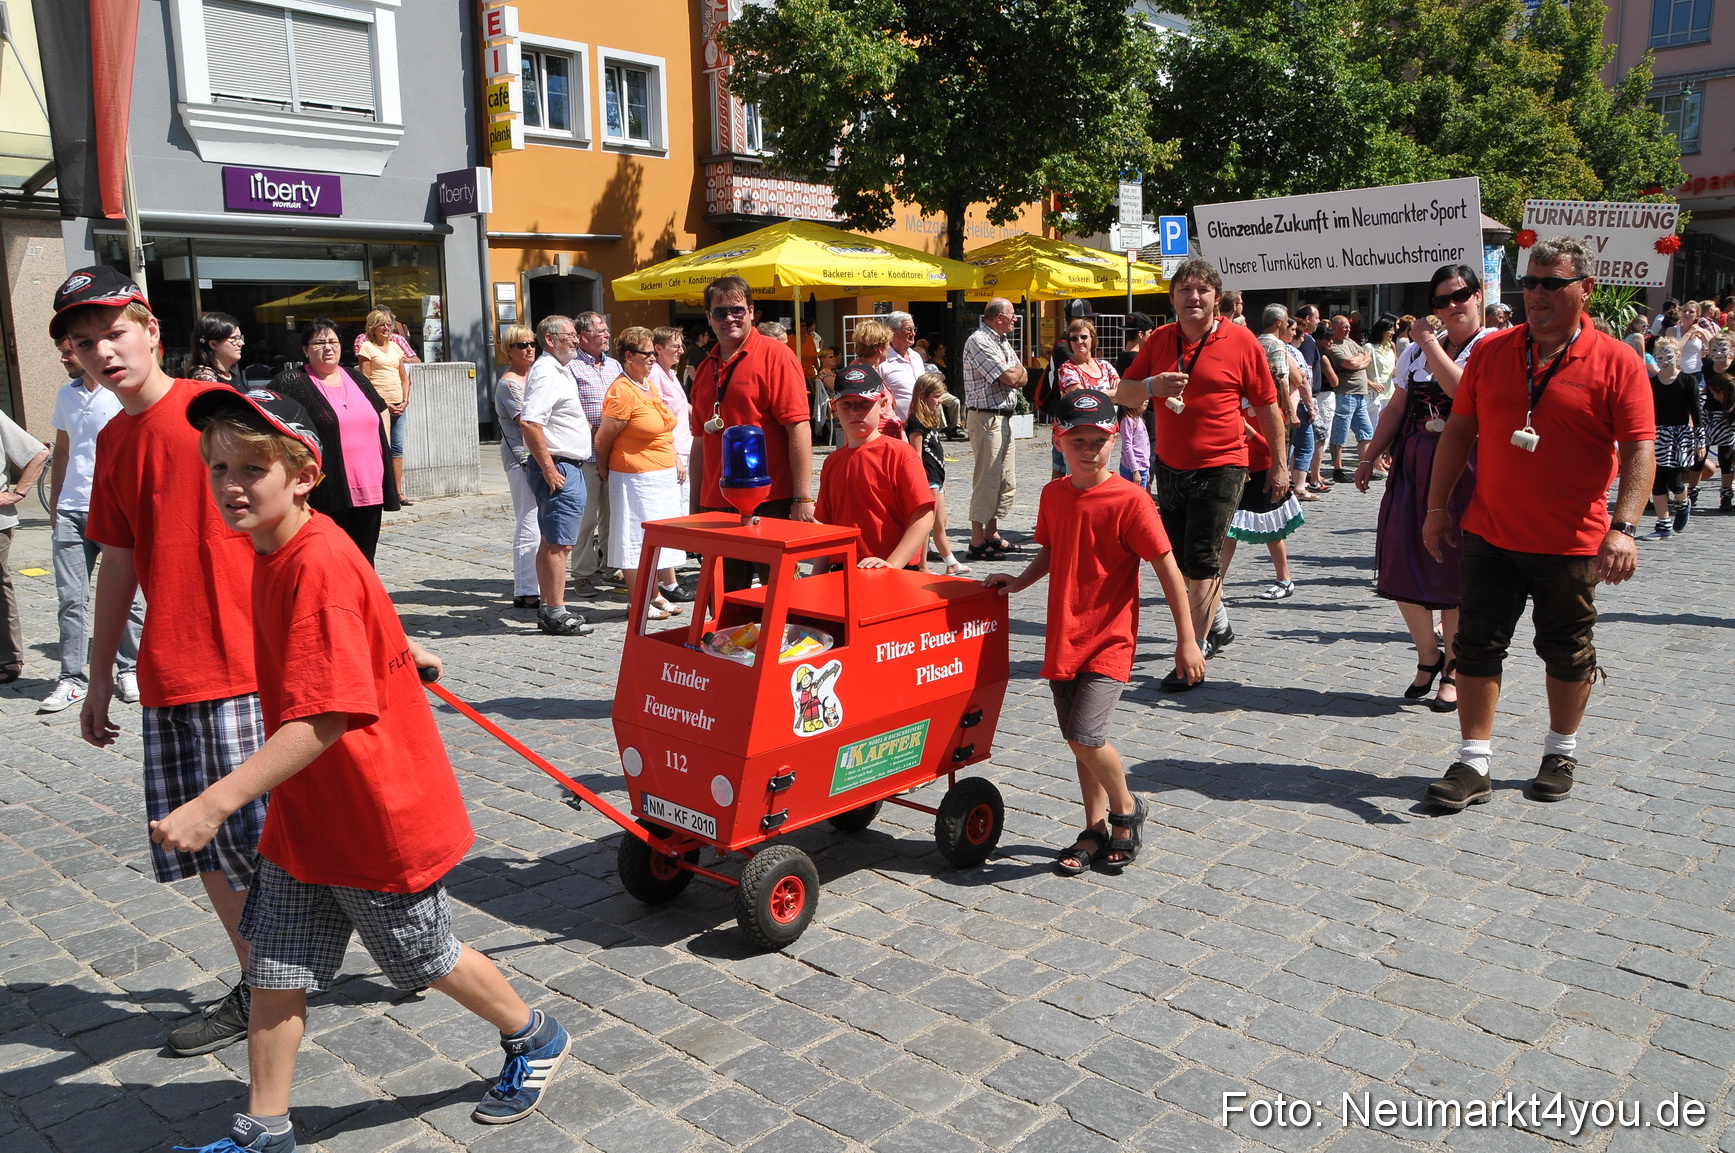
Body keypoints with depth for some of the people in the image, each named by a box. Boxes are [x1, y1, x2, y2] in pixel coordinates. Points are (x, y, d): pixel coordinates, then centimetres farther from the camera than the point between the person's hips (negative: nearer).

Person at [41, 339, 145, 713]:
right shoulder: (66, 395, 14)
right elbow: (61, 450, 22)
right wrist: (53, 505, 18)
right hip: (70, 511, 5)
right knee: (71, 598, 2)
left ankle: (129, 669, 18)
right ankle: (71, 679, 8)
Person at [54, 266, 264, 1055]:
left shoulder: (215, 407, -8)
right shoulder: (112, 441, 13)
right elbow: (119, 561, 19)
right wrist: (101, 673, 21)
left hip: (245, 666, -7)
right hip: (166, 677, 7)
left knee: (258, 839, -3)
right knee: (204, 843, 12)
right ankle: (255, 988, 28)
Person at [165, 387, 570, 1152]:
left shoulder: (319, 565, -28)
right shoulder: (274, 550, 1)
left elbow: (323, 718, -34)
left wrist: (213, 804, -37)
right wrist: (399, 651, 39)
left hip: (378, 816, -8)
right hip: (303, 816, 8)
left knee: (426, 958, 12)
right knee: (274, 970, 12)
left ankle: (534, 1040, 37)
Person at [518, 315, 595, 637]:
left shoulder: (559, 370, 18)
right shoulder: (546, 372, -15)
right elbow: (529, 422, -26)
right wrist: (549, 470, -24)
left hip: (568, 467, 11)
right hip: (559, 467, -11)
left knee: (551, 543, 14)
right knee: (559, 544, -8)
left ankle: (548, 609, 21)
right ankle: (555, 614, -4)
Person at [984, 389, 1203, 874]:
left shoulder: (1129, 500, -13)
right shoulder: (1053, 494, 4)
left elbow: (1167, 569, -11)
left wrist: (1186, 640, -11)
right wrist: (1019, 581, 2)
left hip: (1109, 639, -6)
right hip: (1062, 638, 6)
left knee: (1086, 737, -16)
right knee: (1079, 741, 12)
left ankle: (1126, 809, 12)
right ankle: (1095, 830, 28)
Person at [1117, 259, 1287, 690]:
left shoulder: (1241, 342, -5)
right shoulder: (1159, 340, 5)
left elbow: (1267, 406, 1)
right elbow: (1123, 393, 5)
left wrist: (1280, 465, 2)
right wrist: (1151, 385, -17)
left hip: (1220, 468, -5)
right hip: (1169, 467, 5)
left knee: (1201, 561, -9)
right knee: (1180, 558, 14)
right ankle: (1216, 627, 35)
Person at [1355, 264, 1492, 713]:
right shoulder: (1416, 350, 15)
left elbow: (1465, 392, -22)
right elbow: (1396, 408, 17)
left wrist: (1430, 343, -14)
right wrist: (1370, 456, 10)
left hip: (1462, 468, -5)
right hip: (1412, 466, 5)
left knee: (1452, 570, 0)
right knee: (1401, 564, 2)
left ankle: (1452, 669, 14)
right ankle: (1428, 655, 21)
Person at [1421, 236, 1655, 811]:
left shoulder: (1615, 363, -7)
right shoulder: (1491, 352, 3)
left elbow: (1639, 450, -11)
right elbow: (1459, 430, 8)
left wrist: (1623, 527, -23)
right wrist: (1438, 506, 4)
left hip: (1571, 543, -2)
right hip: (1490, 535, 3)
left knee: (1567, 652, 12)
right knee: (1478, 647, 3)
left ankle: (1560, 754, 31)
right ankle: (1473, 764, 10)